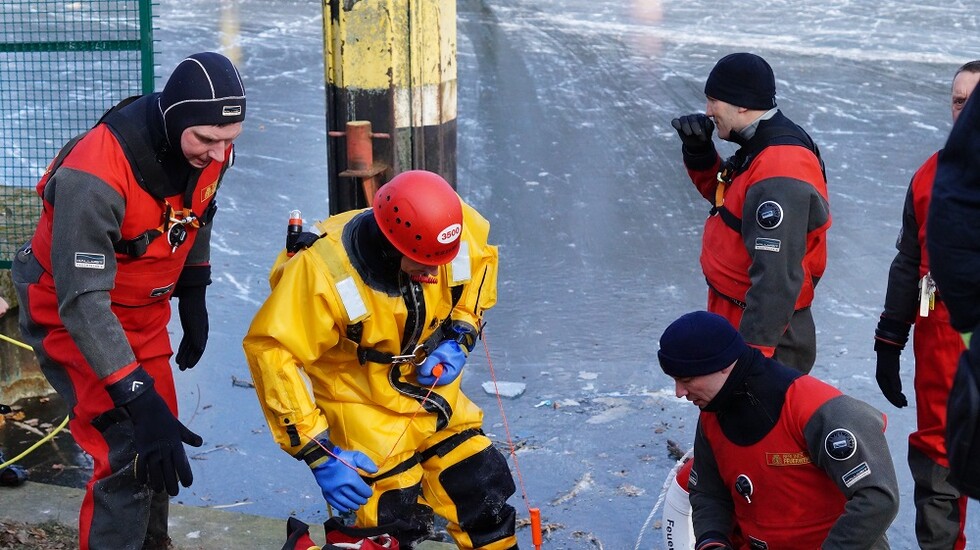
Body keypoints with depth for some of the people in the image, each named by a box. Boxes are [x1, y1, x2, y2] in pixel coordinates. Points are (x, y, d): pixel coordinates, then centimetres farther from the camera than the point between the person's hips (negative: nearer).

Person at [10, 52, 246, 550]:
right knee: (129, 458, -15)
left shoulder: (208, 147, -14)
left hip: (143, 311, 7)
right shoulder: (97, 174, -36)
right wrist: (141, 400, -40)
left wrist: (192, 298, 15)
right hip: (70, 314, -7)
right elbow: (82, 302, -36)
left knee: (162, 441, 15)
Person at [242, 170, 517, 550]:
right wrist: (318, 454, -26)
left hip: (436, 398, 5)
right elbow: (270, 351, -26)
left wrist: (460, 337, -7)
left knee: (486, 499, 10)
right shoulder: (324, 272, -31)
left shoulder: (457, 230, -19)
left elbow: (482, 259, 5)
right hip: (367, 413, -5)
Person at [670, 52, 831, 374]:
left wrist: (753, 352, -33)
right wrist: (698, 151, 6)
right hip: (736, 322, 11)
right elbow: (723, 195, 26)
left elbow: (777, 277, -32)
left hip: (763, 337, -11)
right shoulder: (761, 149, 7)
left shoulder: (779, 173, -26)